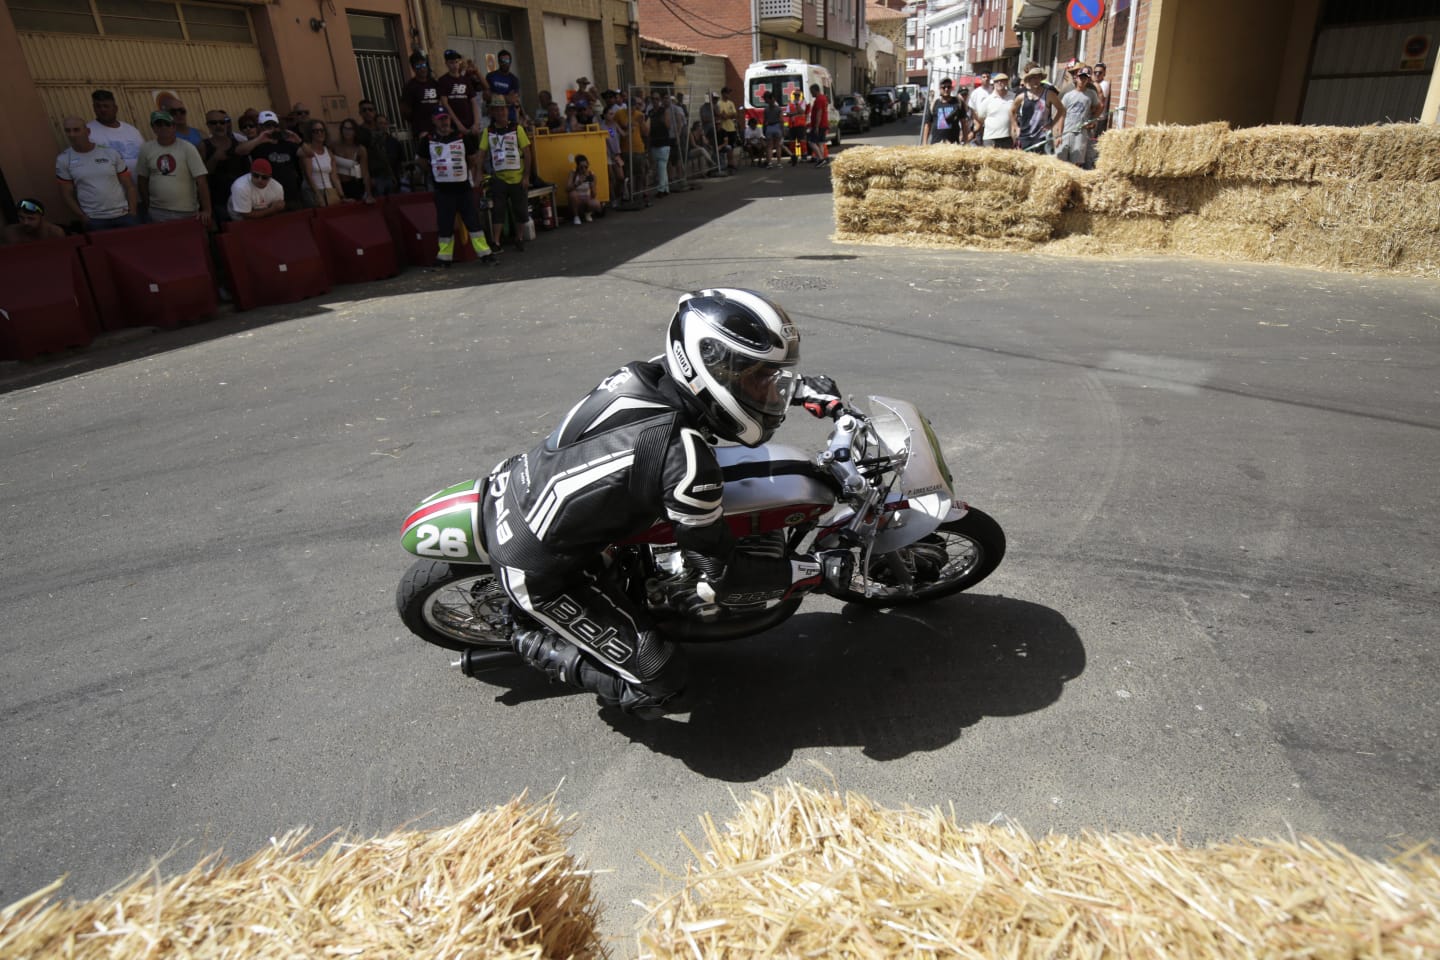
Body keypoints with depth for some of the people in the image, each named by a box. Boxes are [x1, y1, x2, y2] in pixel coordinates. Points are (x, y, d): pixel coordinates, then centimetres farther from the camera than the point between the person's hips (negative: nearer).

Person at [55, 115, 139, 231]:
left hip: (124, 215, 1)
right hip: (94, 220, 0)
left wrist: (132, 212, -6)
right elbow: (67, 194, 4)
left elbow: (129, 186, 4)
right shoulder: (64, 160, 3)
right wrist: (84, 218, -5)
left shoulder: (111, 154, 3)